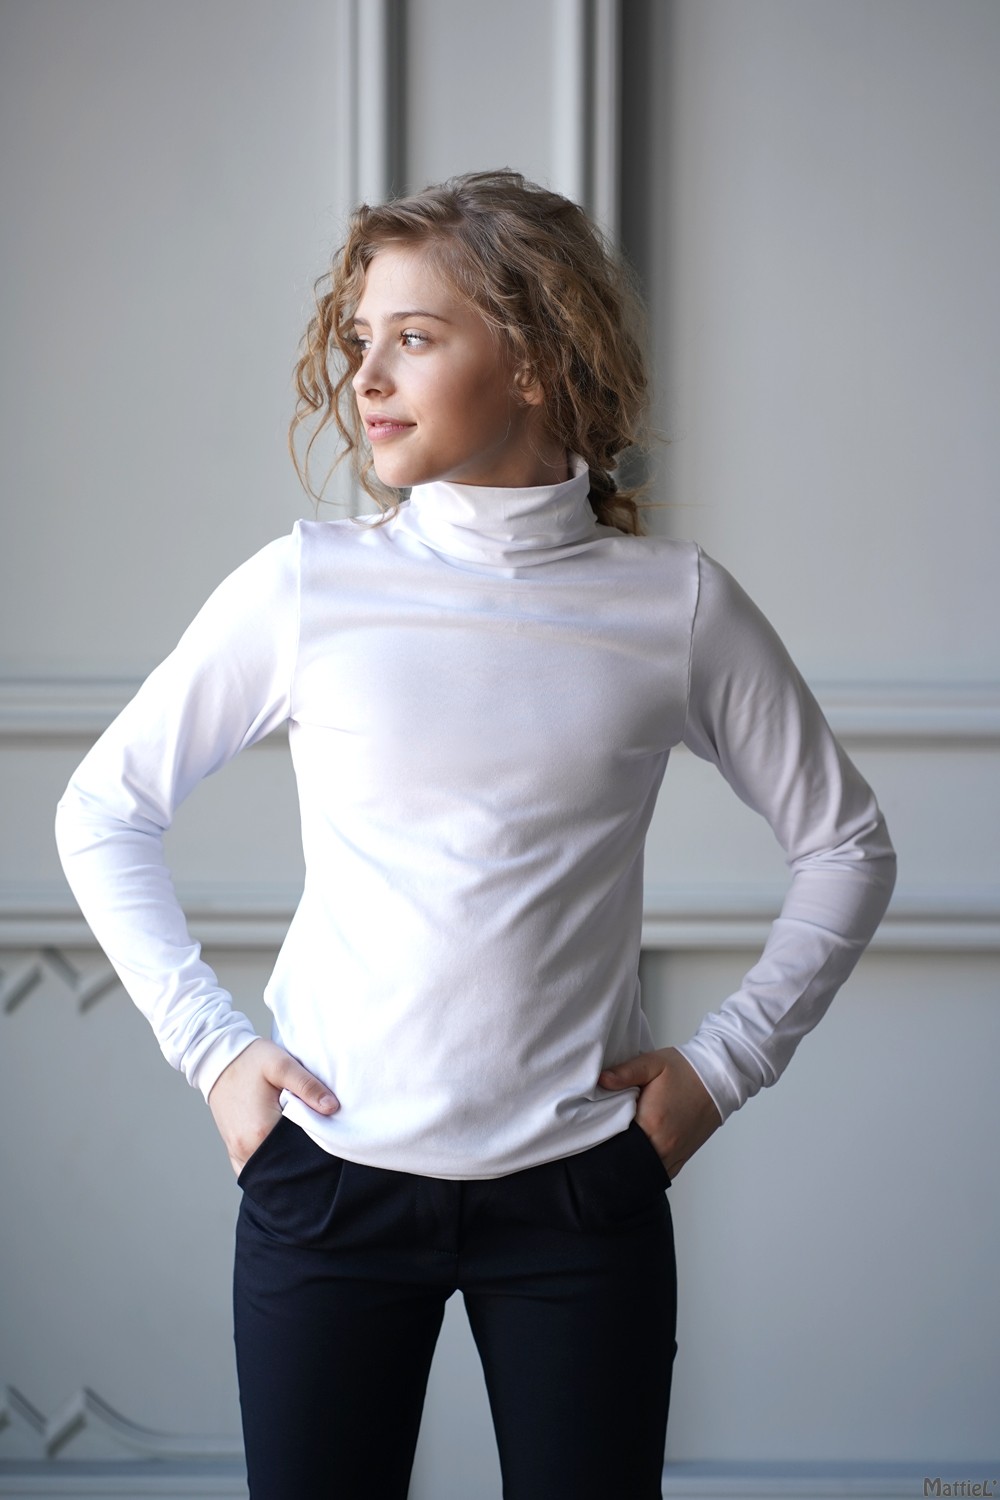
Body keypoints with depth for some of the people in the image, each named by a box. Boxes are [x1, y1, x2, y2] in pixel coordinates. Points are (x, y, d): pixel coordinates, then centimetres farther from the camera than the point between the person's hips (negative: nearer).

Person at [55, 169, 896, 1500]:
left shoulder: (677, 606, -2)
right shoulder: (305, 588, -3)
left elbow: (847, 845, 9)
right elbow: (104, 809, 7)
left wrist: (726, 1062, 1)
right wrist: (207, 1044, -1)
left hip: (580, 1190, 0)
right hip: (329, 1176, 0)